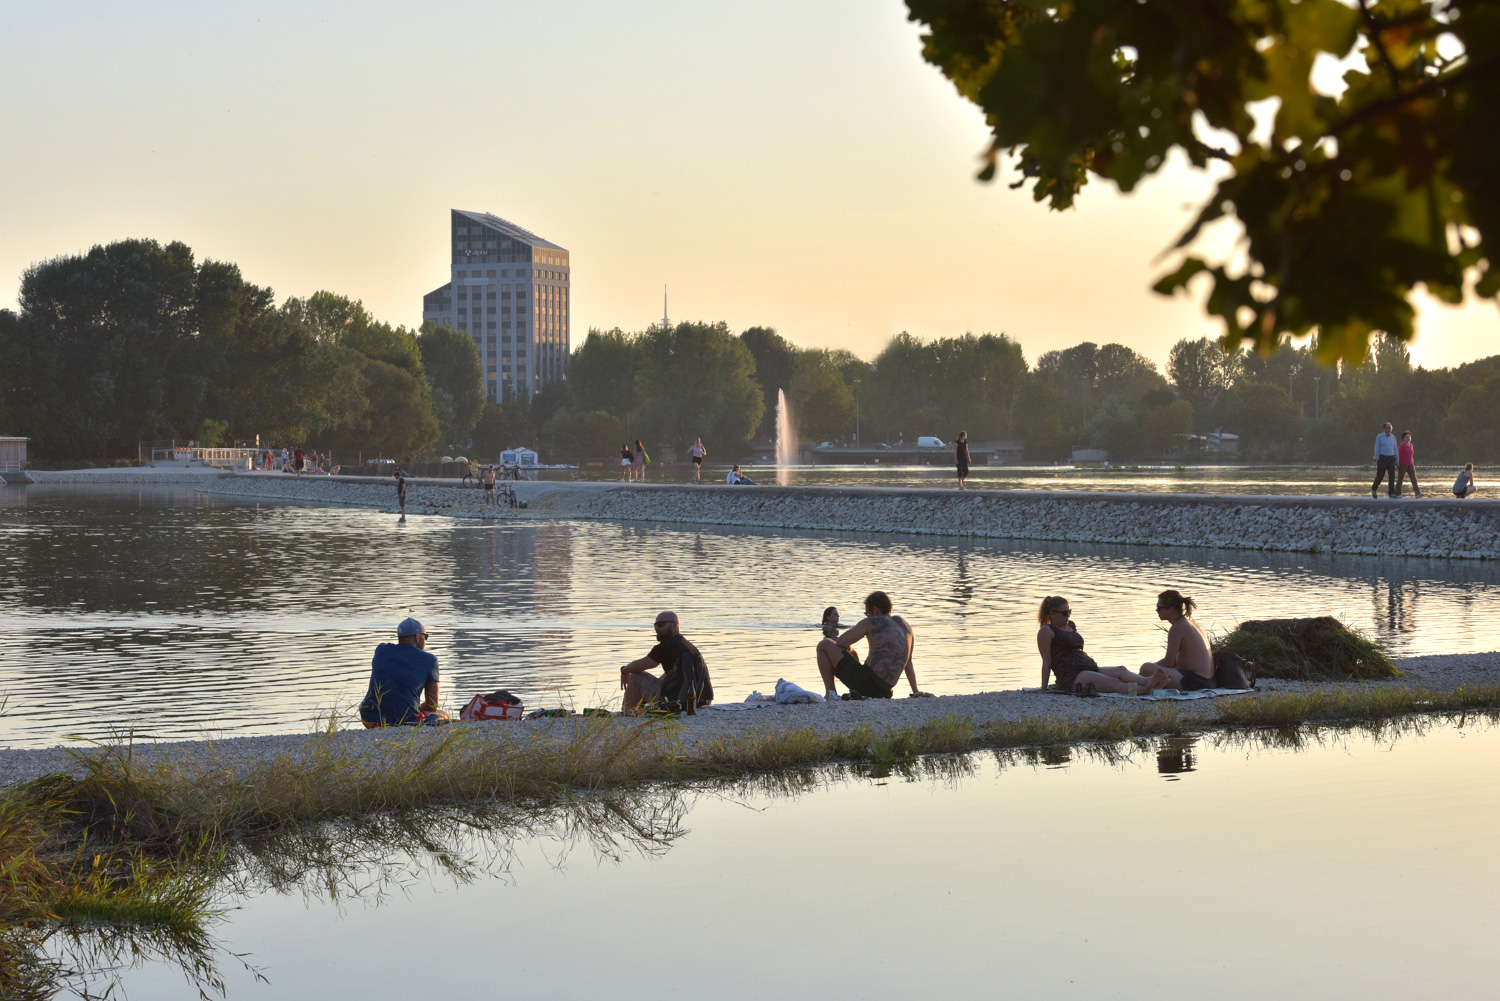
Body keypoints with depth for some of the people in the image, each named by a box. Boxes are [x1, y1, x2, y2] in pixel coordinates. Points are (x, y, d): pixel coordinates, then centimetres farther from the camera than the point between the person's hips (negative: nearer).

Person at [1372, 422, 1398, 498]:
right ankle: (1373, 489, 32)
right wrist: (1377, 461, -12)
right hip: (1382, 458, -3)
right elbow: (1377, 449, -6)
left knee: (1392, 476, -9)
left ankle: (1392, 493, -10)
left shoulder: (1393, 437, 8)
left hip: (1391, 458, 3)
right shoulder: (1379, 437, -5)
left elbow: (1395, 449, 12)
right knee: (1380, 476, 5)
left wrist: (1397, 459, 8)